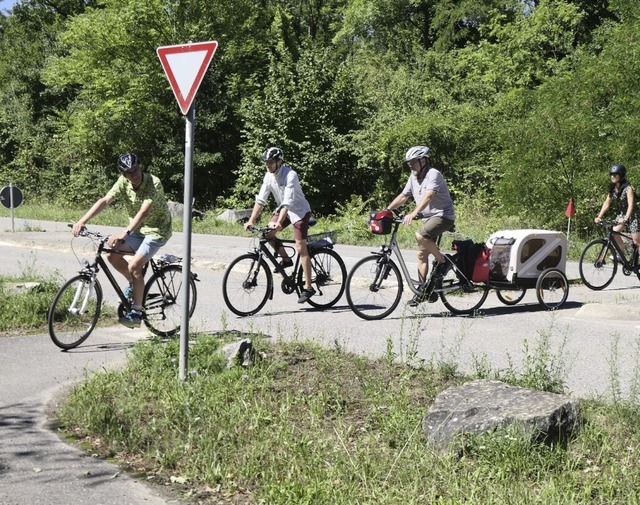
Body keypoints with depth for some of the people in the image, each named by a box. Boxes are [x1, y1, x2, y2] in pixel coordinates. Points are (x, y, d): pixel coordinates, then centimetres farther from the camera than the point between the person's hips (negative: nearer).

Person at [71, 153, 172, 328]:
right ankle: (134, 284, 11)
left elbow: (144, 211, -38)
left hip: (157, 230, -6)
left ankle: (137, 313, -9)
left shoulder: (153, 183, -25)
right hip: (137, 228, 6)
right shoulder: (123, 182, -8)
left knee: (134, 266, -20)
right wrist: (82, 221, -31)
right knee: (111, 251, -13)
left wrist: (125, 233, -51)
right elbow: (105, 200, -18)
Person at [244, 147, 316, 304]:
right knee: (267, 233, -11)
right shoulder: (269, 176, -5)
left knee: (301, 248, -11)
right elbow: (260, 199, -5)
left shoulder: (290, 175, -26)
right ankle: (286, 259, 11)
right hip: (283, 209, 7)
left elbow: (287, 202, -34)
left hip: (300, 211, -7)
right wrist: (251, 220, -13)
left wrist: (279, 223, -43)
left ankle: (308, 287, -8)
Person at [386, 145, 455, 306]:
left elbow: (428, 196, -32)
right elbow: (403, 197, 12)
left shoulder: (433, 174, -17)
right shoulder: (414, 177, 8)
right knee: (422, 254, 4)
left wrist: (413, 214, -44)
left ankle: (442, 261, -13)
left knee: (420, 235, -32)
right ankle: (422, 290, 10)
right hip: (428, 217, 8)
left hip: (443, 216, -8)